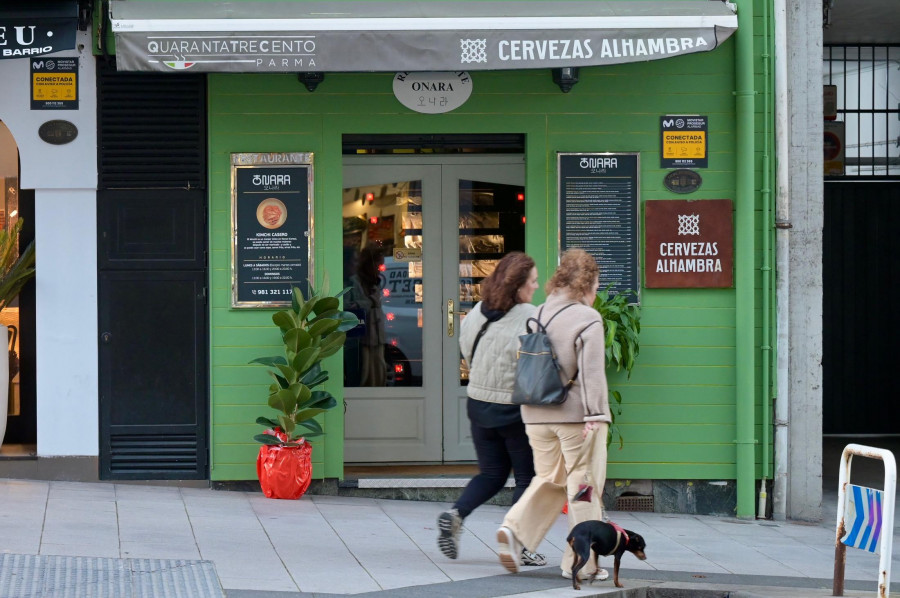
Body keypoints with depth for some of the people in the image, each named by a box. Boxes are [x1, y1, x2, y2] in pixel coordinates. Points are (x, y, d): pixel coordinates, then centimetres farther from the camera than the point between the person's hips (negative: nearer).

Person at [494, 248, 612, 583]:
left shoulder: (536, 316, 11)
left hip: (537, 415, 6)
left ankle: (515, 530, -4)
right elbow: (592, 372, -17)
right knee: (584, 486, 3)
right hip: (576, 415, -6)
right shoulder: (587, 319, -10)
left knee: (548, 480, 18)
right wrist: (594, 416, -18)